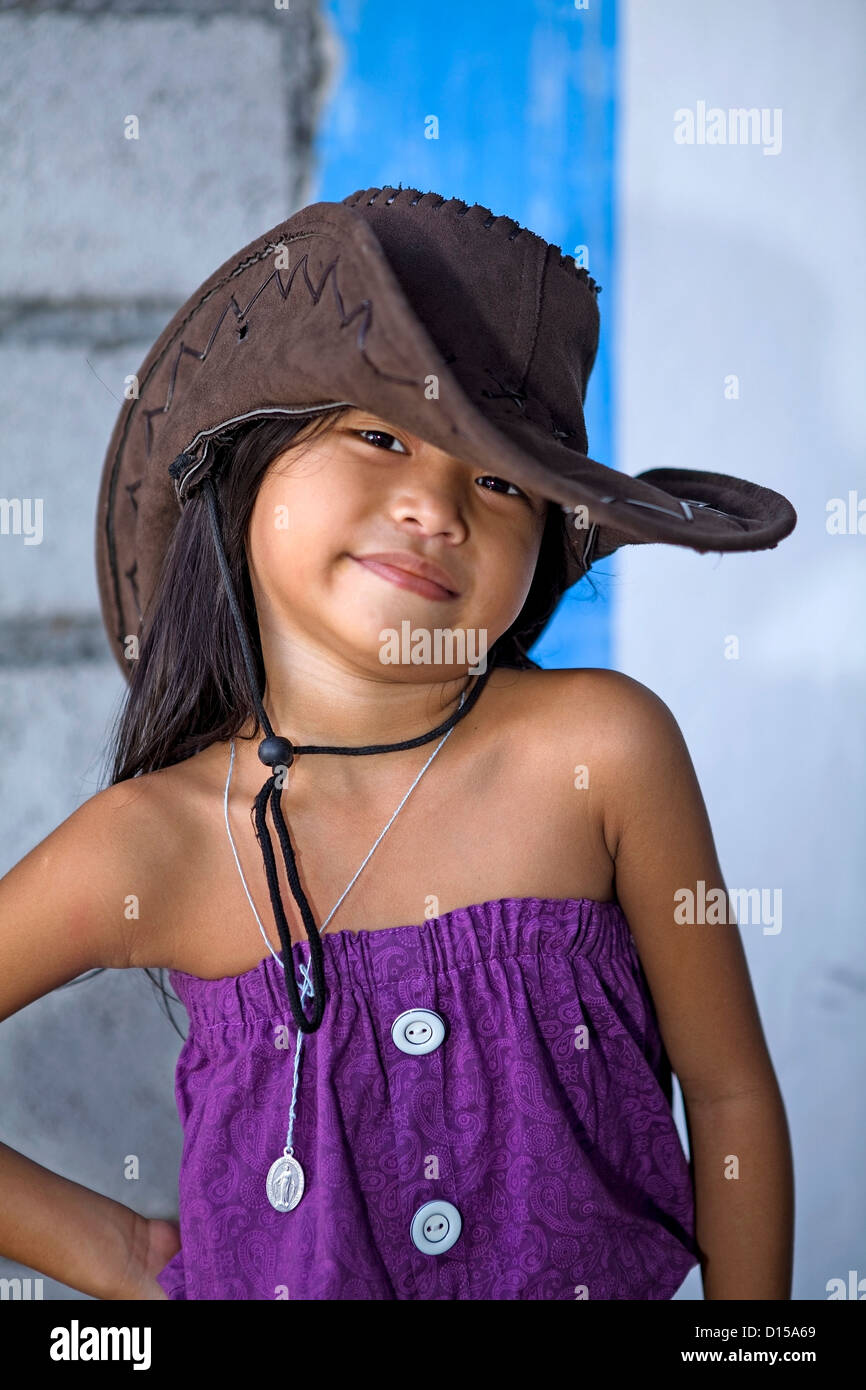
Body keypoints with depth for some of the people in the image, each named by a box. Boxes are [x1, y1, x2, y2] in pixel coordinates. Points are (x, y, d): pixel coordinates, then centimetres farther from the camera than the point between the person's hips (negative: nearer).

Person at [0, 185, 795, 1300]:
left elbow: (730, 1092, -9)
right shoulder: (151, 848, -19)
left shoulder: (601, 747, -19)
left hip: (600, 1281, 1)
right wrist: (108, 1251, -9)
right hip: (268, 1282, 0)